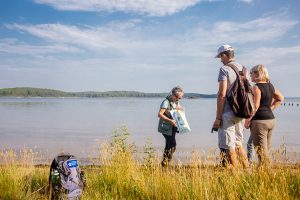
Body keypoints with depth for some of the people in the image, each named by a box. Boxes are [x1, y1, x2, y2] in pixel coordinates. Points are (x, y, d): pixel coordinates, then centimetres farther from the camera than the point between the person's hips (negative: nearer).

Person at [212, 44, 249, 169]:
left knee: (228, 147, -1)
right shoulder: (243, 69, 13)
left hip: (228, 114, -8)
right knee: (238, 144, 20)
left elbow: (222, 95, -16)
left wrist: (218, 118, -13)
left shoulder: (224, 69, -9)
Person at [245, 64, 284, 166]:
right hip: (271, 120, 8)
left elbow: (255, 106, -19)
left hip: (259, 121, -8)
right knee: (267, 149, 17)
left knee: (262, 151, -3)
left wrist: (248, 119, -12)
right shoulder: (270, 86, 11)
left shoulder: (256, 87, -13)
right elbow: (280, 98, 22)